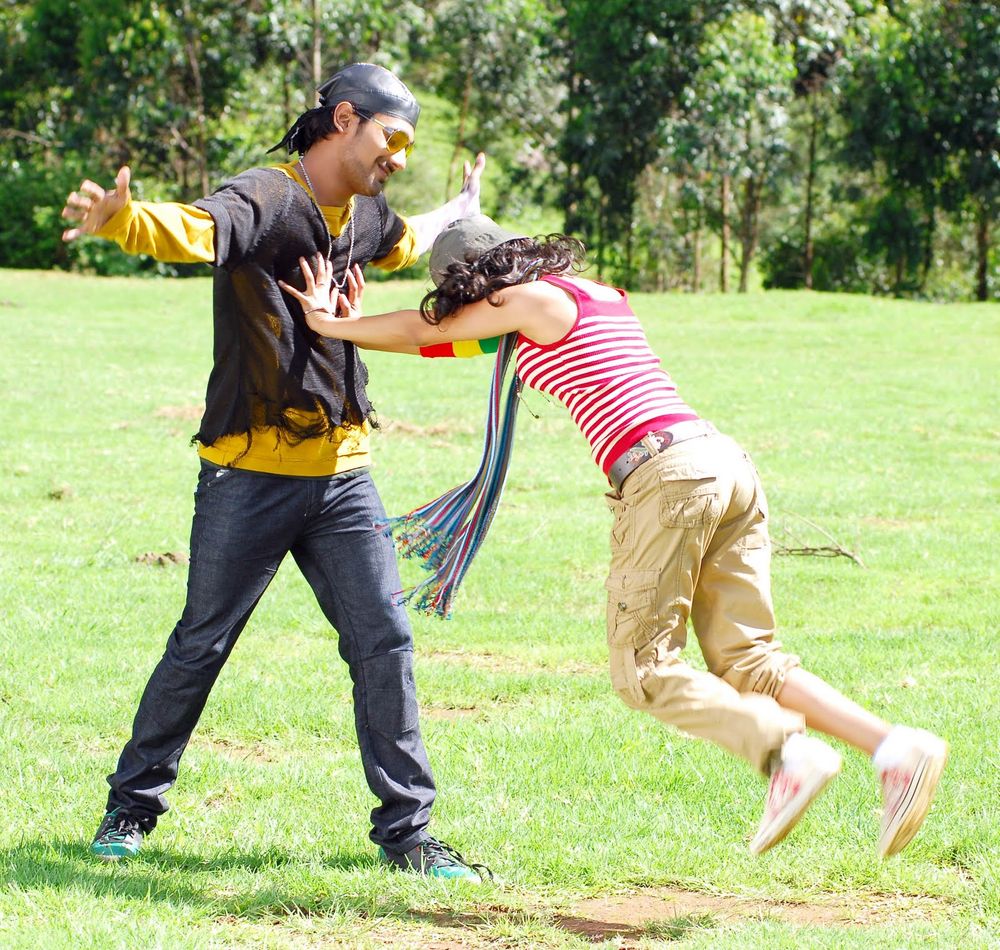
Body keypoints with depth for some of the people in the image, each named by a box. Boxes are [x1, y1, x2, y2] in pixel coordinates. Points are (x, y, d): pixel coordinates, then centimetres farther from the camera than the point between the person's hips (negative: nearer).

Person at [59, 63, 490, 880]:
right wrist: (122, 219, -59)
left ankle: (406, 829, 11)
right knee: (202, 644, 4)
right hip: (250, 473, -6)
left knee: (384, 641, 2)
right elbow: (189, 230, -38)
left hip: (342, 470, 6)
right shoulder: (265, 201, -16)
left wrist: (458, 214, 52)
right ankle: (133, 805, 21)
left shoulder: (365, 216, 10)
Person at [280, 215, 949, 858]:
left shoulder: (533, 298, 3)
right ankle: (894, 747, -13)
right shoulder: (603, 295, 28)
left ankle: (784, 750, -22)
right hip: (728, 461, 8)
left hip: (664, 472, -8)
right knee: (748, 662, 6)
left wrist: (335, 325, 32)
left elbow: (427, 330, 17)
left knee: (643, 669, -1)